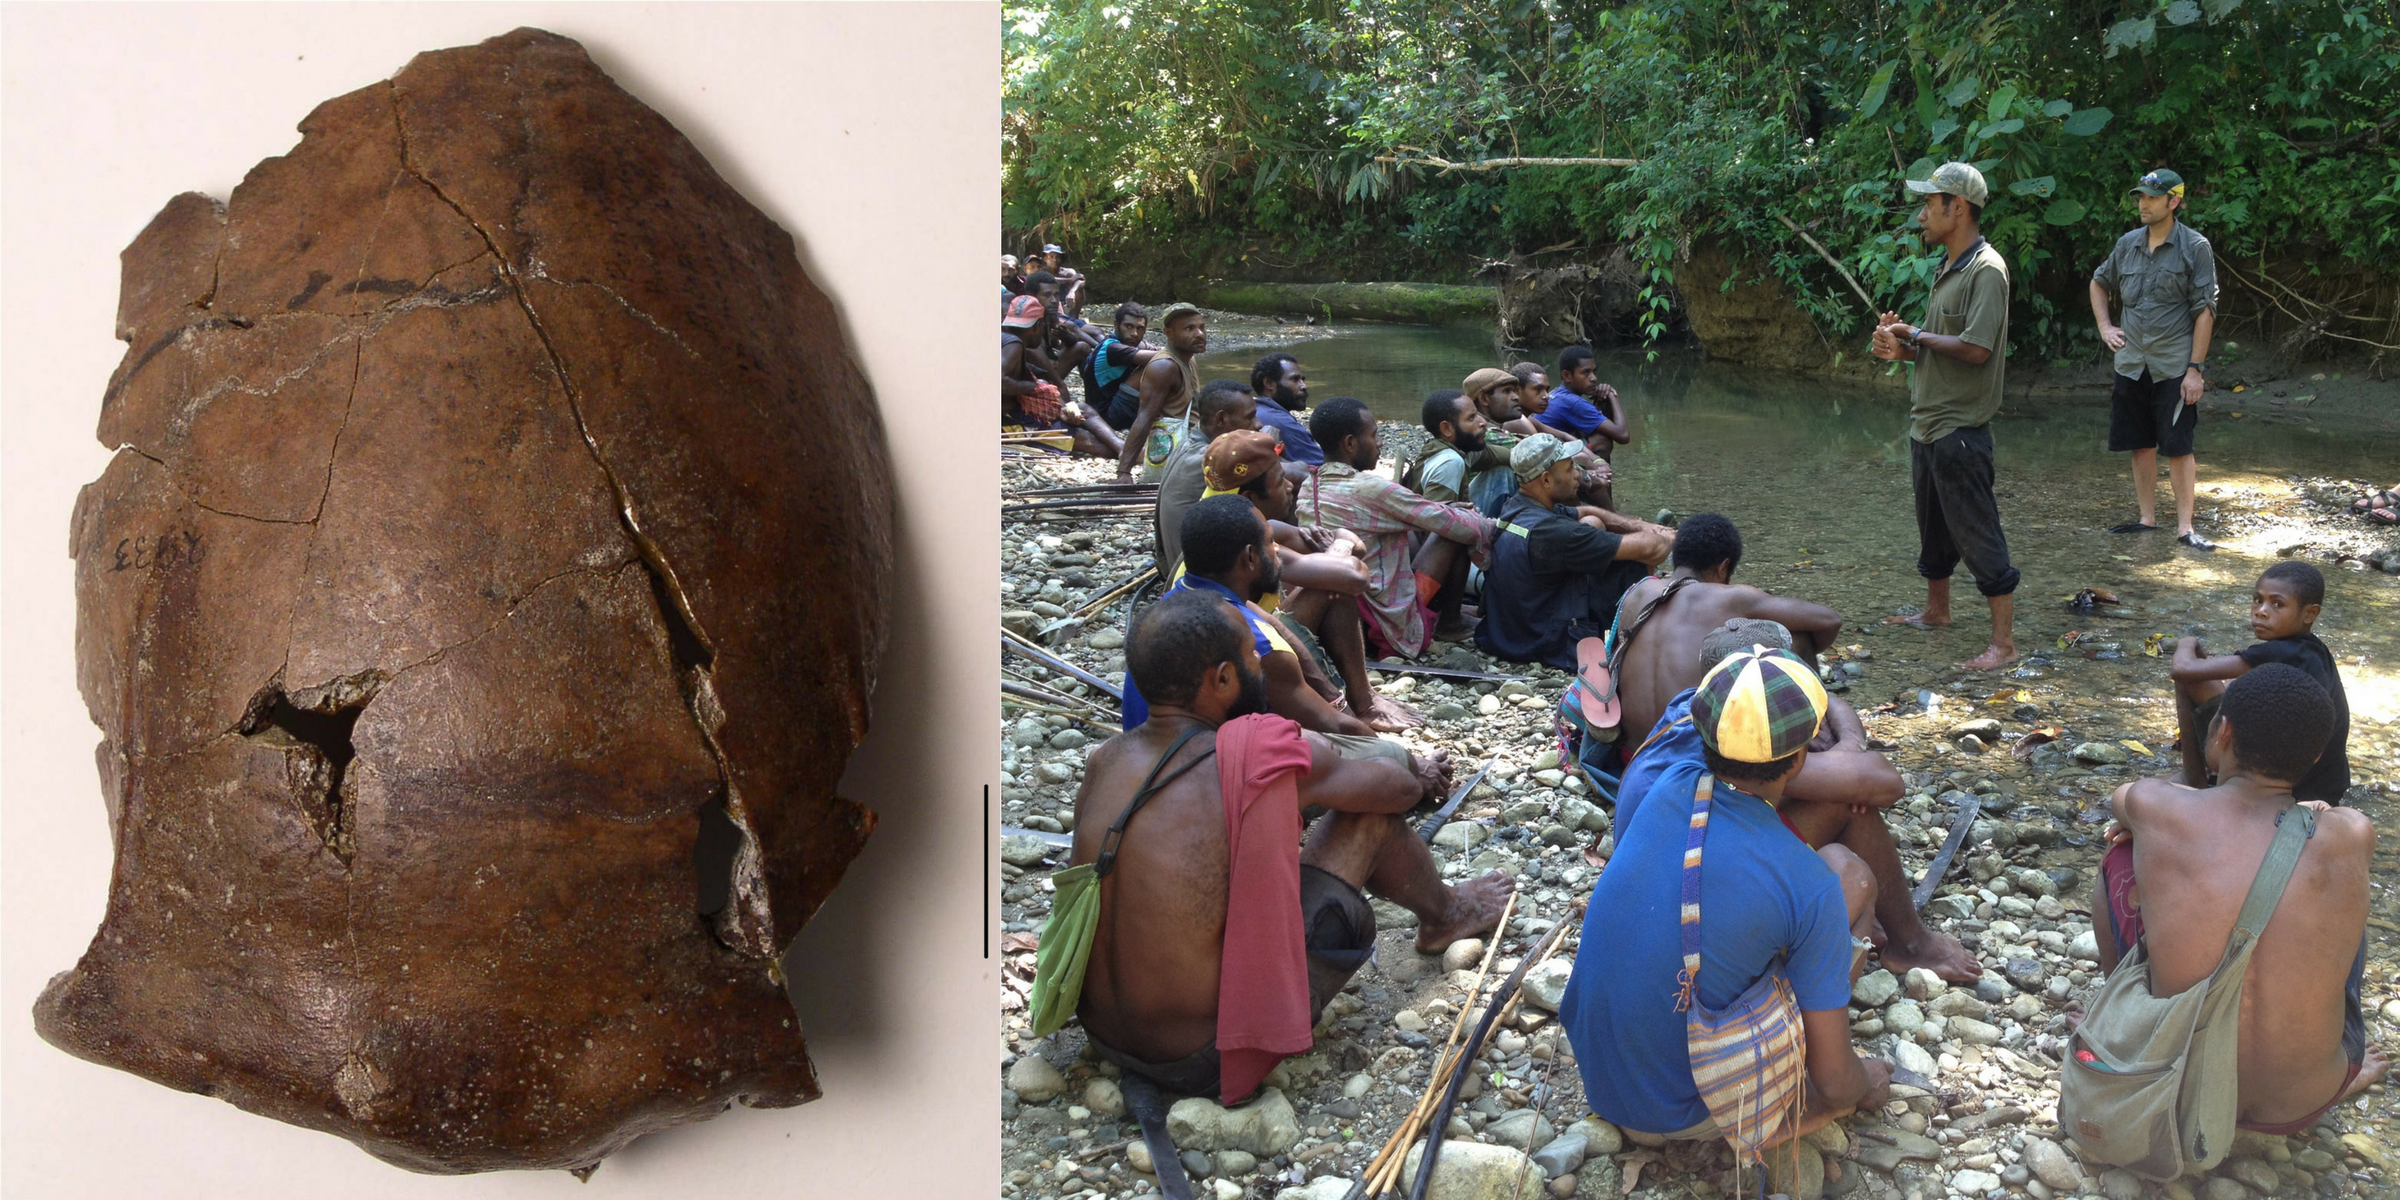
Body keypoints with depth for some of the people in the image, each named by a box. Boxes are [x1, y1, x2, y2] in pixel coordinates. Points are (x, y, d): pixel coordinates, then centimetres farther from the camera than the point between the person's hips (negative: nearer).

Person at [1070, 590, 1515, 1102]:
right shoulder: (1261, 761, -20)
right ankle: (1446, 915, 35)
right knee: (1372, 816, 2)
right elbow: (1401, 787, -2)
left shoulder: (1104, 760, -3)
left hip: (1103, 1035, 7)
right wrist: (1423, 774, 22)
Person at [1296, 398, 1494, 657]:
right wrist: (1486, 526, 7)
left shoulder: (1308, 488, 2)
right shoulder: (1370, 489, -22)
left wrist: (1442, 510, 11)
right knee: (1456, 534, 2)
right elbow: (1462, 528, -14)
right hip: (1390, 623, -8)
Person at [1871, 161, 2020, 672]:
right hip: (1927, 421, 10)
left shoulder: (1986, 270, -16)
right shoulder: (1947, 268, 14)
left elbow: (1976, 348, -25)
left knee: (1977, 533, -7)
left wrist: (1917, 335, -11)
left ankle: (2004, 642, -3)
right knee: (1933, 524, 22)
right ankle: (1936, 609, 39)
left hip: (1960, 428, -10)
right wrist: (1903, 347, 0)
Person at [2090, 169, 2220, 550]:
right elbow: (2099, 282, 27)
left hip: (2174, 367, -5)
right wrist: (2104, 326, 13)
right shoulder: (2128, 244, 8)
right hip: (2132, 363, 5)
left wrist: (2195, 368, -13)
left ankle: (2185, 527, 0)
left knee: (2178, 447, -4)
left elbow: (2205, 311, -8)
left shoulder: (2195, 247, -6)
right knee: (2141, 445, 10)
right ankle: (2147, 518, 20)